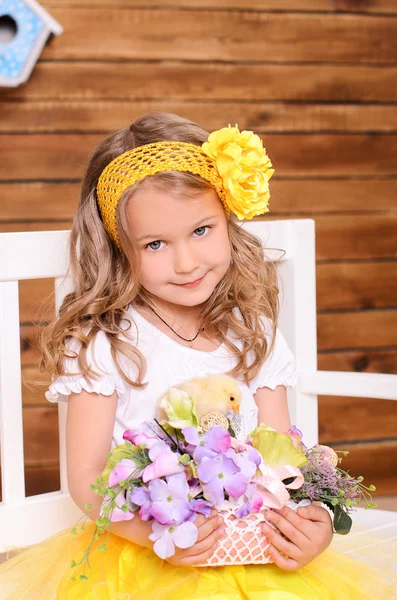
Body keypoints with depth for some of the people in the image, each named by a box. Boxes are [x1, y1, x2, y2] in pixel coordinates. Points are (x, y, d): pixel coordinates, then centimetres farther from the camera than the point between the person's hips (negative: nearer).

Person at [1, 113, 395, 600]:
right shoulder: (101, 344, -7)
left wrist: (313, 521, -14)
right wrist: (152, 531, -26)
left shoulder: (254, 336, 6)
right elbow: (85, 476, -8)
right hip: (140, 555, -3)